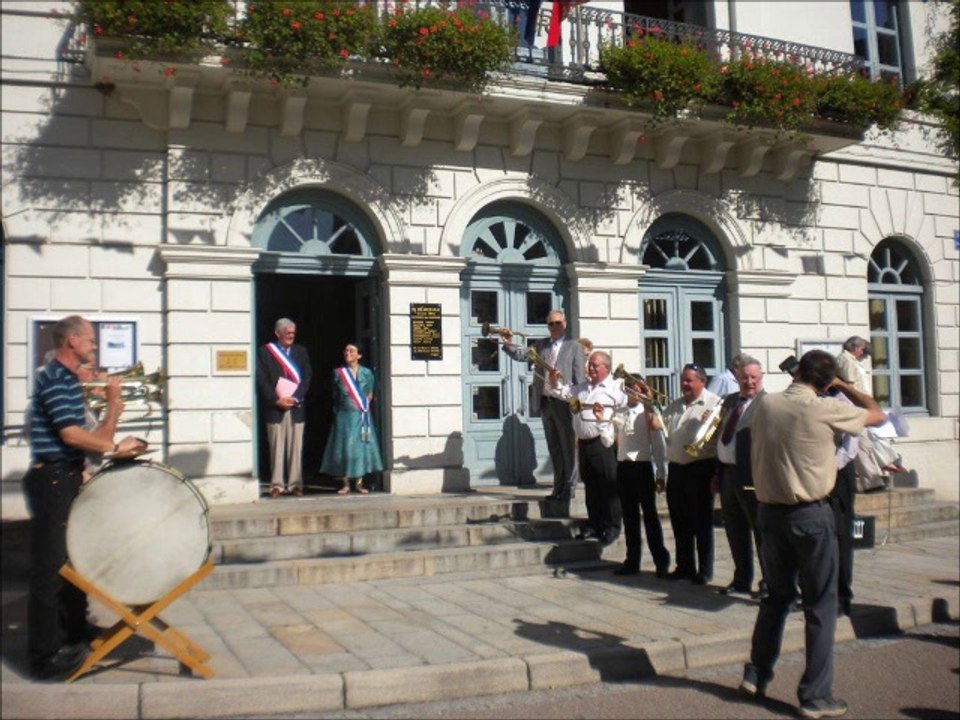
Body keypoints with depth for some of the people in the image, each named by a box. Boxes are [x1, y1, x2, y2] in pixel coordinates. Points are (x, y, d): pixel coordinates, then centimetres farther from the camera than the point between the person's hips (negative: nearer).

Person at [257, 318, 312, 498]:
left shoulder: (301, 351, 13)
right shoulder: (265, 351, 4)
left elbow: (307, 378, 5)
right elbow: (262, 380, -2)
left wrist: (294, 398, -8)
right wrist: (276, 400, -11)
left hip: (296, 407, 2)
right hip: (274, 408, -2)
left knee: (296, 448, 2)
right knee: (276, 448, 0)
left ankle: (295, 484, 7)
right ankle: (276, 485, 5)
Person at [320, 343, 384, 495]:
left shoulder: (367, 373, 2)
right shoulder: (338, 373, 2)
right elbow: (335, 395, 13)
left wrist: (363, 406, 8)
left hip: (361, 416, 0)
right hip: (344, 416, 0)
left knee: (361, 447, -1)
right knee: (343, 447, -2)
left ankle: (359, 483, 7)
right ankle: (345, 484, 4)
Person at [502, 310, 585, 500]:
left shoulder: (574, 347, 2)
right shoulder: (541, 345, 15)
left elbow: (579, 377, -3)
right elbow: (522, 354, 7)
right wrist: (508, 344, -11)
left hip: (564, 403, -5)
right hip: (545, 403, 5)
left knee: (567, 446, 1)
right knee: (553, 447, 10)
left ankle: (569, 487, 9)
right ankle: (558, 487, 18)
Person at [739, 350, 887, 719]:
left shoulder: (765, 404, -1)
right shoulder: (825, 409, -12)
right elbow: (877, 414, 3)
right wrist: (843, 385, 15)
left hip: (769, 511, 5)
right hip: (811, 514, -5)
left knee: (778, 594, 20)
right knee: (820, 605, 6)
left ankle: (756, 675, 26)